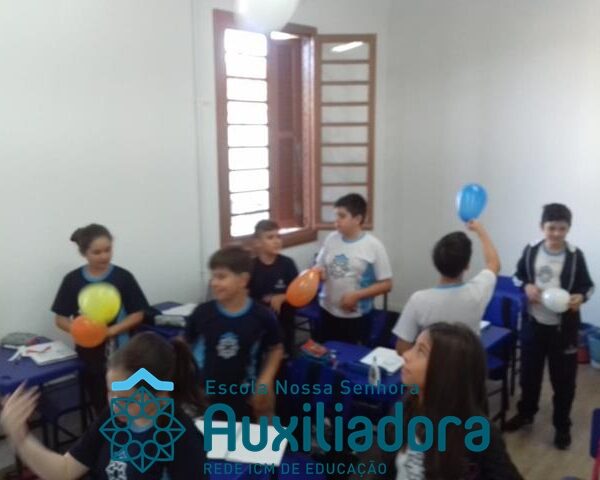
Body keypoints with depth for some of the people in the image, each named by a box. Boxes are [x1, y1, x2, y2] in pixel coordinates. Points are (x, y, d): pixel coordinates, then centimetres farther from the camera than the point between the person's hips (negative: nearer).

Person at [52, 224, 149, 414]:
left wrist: (112, 330, -19)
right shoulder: (72, 280, -2)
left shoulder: (122, 277, -7)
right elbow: (60, 318, 3)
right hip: (89, 354, 2)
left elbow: (137, 314, -4)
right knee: (100, 408, 15)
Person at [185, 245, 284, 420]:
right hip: (205, 397, 1)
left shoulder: (262, 316, -13)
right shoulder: (201, 314, -11)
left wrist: (266, 380, -8)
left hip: (245, 399, -1)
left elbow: (276, 349, 3)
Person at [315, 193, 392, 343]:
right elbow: (320, 269, 13)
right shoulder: (331, 239, 1)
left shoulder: (373, 246, -12)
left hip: (356, 316, -4)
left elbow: (386, 284, -10)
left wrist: (356, 296, -19)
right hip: (327, 311, 4)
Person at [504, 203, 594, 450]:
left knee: (563, 379, 9)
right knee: (529, 373, 17)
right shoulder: (531, 251, -4)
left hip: (563, 328, -2)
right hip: (533, 323, 2)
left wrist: (580, 297, -21)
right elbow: (517, 276, 9)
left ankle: (562, 426, 28)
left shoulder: (576, 256, -10)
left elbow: (589, 286, 0)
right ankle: (525, 413, 39)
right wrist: (526, 286, -11)